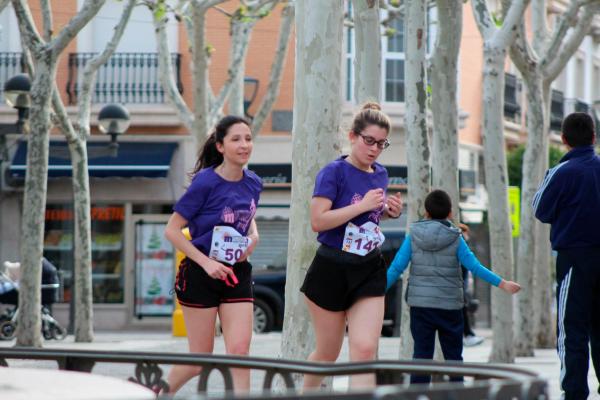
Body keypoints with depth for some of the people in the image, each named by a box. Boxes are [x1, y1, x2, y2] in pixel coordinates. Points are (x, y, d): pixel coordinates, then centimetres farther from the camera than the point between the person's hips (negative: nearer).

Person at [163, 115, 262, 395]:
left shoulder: (253, 183, 2)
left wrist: (253, 236, 2)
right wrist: (206, 263, -19)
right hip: (201, 276, -5)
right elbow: (172, 230, -13)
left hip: (237, 274, 5)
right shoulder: (206, 182, -15)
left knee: (239, 351, -8)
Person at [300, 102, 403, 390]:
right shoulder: (334, 172, -11)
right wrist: (362, 206, -24)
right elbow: (318, 221, -21)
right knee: (328, 352, 9)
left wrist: (390, 212, 7)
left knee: (365, 350, -11)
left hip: (369, 272, 5)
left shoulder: (380, 174, 10)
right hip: (332, 269, -5)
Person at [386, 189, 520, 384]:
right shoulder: (455, 240, -4)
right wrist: (502, 284, -4)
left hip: (419, 304, 1)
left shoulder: (413, 237, -1)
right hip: (449, 306, -1)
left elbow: (396, 268, -3)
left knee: (422, 354, 2)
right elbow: (475, 267, -9)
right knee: (453, 355, 10)